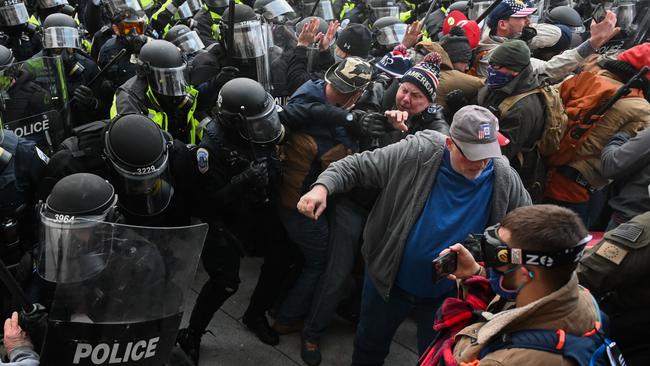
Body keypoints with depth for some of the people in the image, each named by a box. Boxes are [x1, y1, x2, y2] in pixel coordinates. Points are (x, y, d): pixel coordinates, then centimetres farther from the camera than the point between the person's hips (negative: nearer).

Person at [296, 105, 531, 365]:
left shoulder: (505, 180, -14)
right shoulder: (416, 154, -22)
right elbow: (357, 167, -15)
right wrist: (323, 187, -32)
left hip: (447, 295, 1)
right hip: (388, 279, 0)